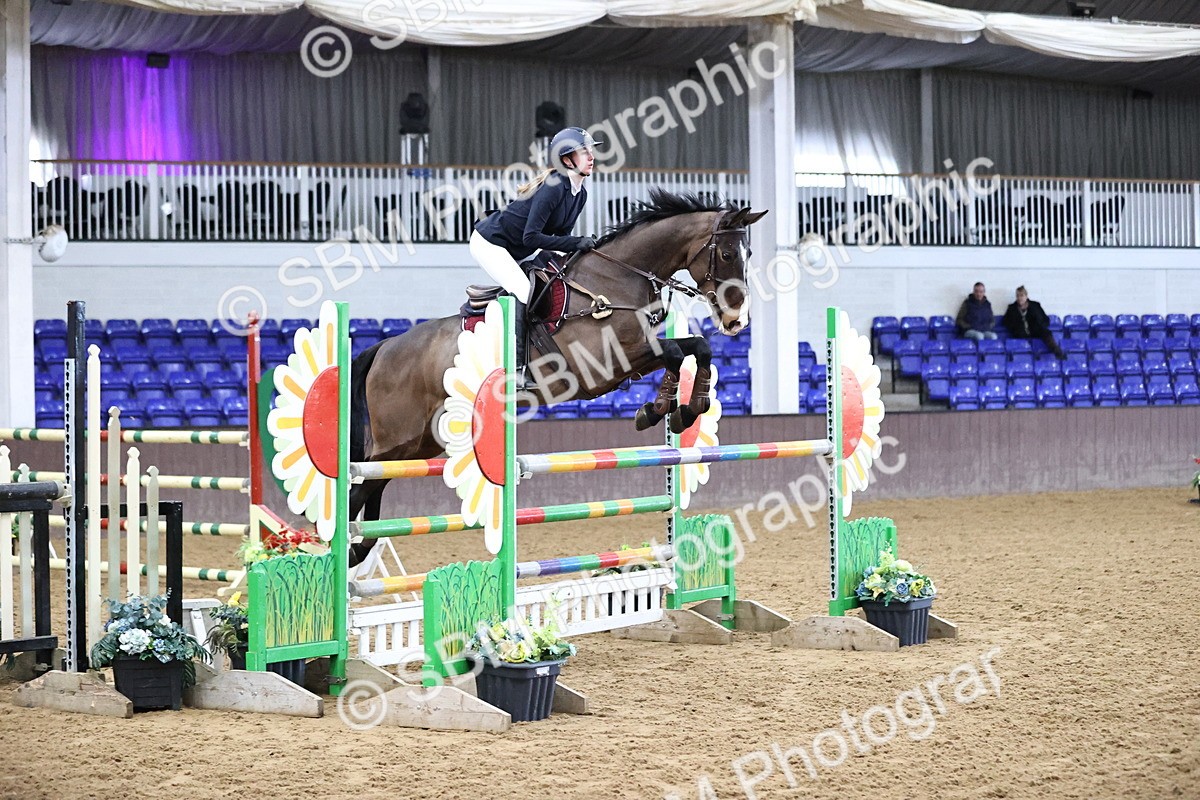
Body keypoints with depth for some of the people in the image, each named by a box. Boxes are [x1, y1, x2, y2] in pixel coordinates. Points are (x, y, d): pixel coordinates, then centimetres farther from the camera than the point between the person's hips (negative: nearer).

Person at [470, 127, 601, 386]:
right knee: (524, 291, -26)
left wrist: (580, 246, -13)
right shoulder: (553, 187, -29)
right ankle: (516, 366, -27)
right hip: (489, 244, -10)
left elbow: (560, 234, 7)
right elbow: (531, 238, -32)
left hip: (520, 251, 10)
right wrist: (575, 243, -32)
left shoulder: (580, 194, -1)